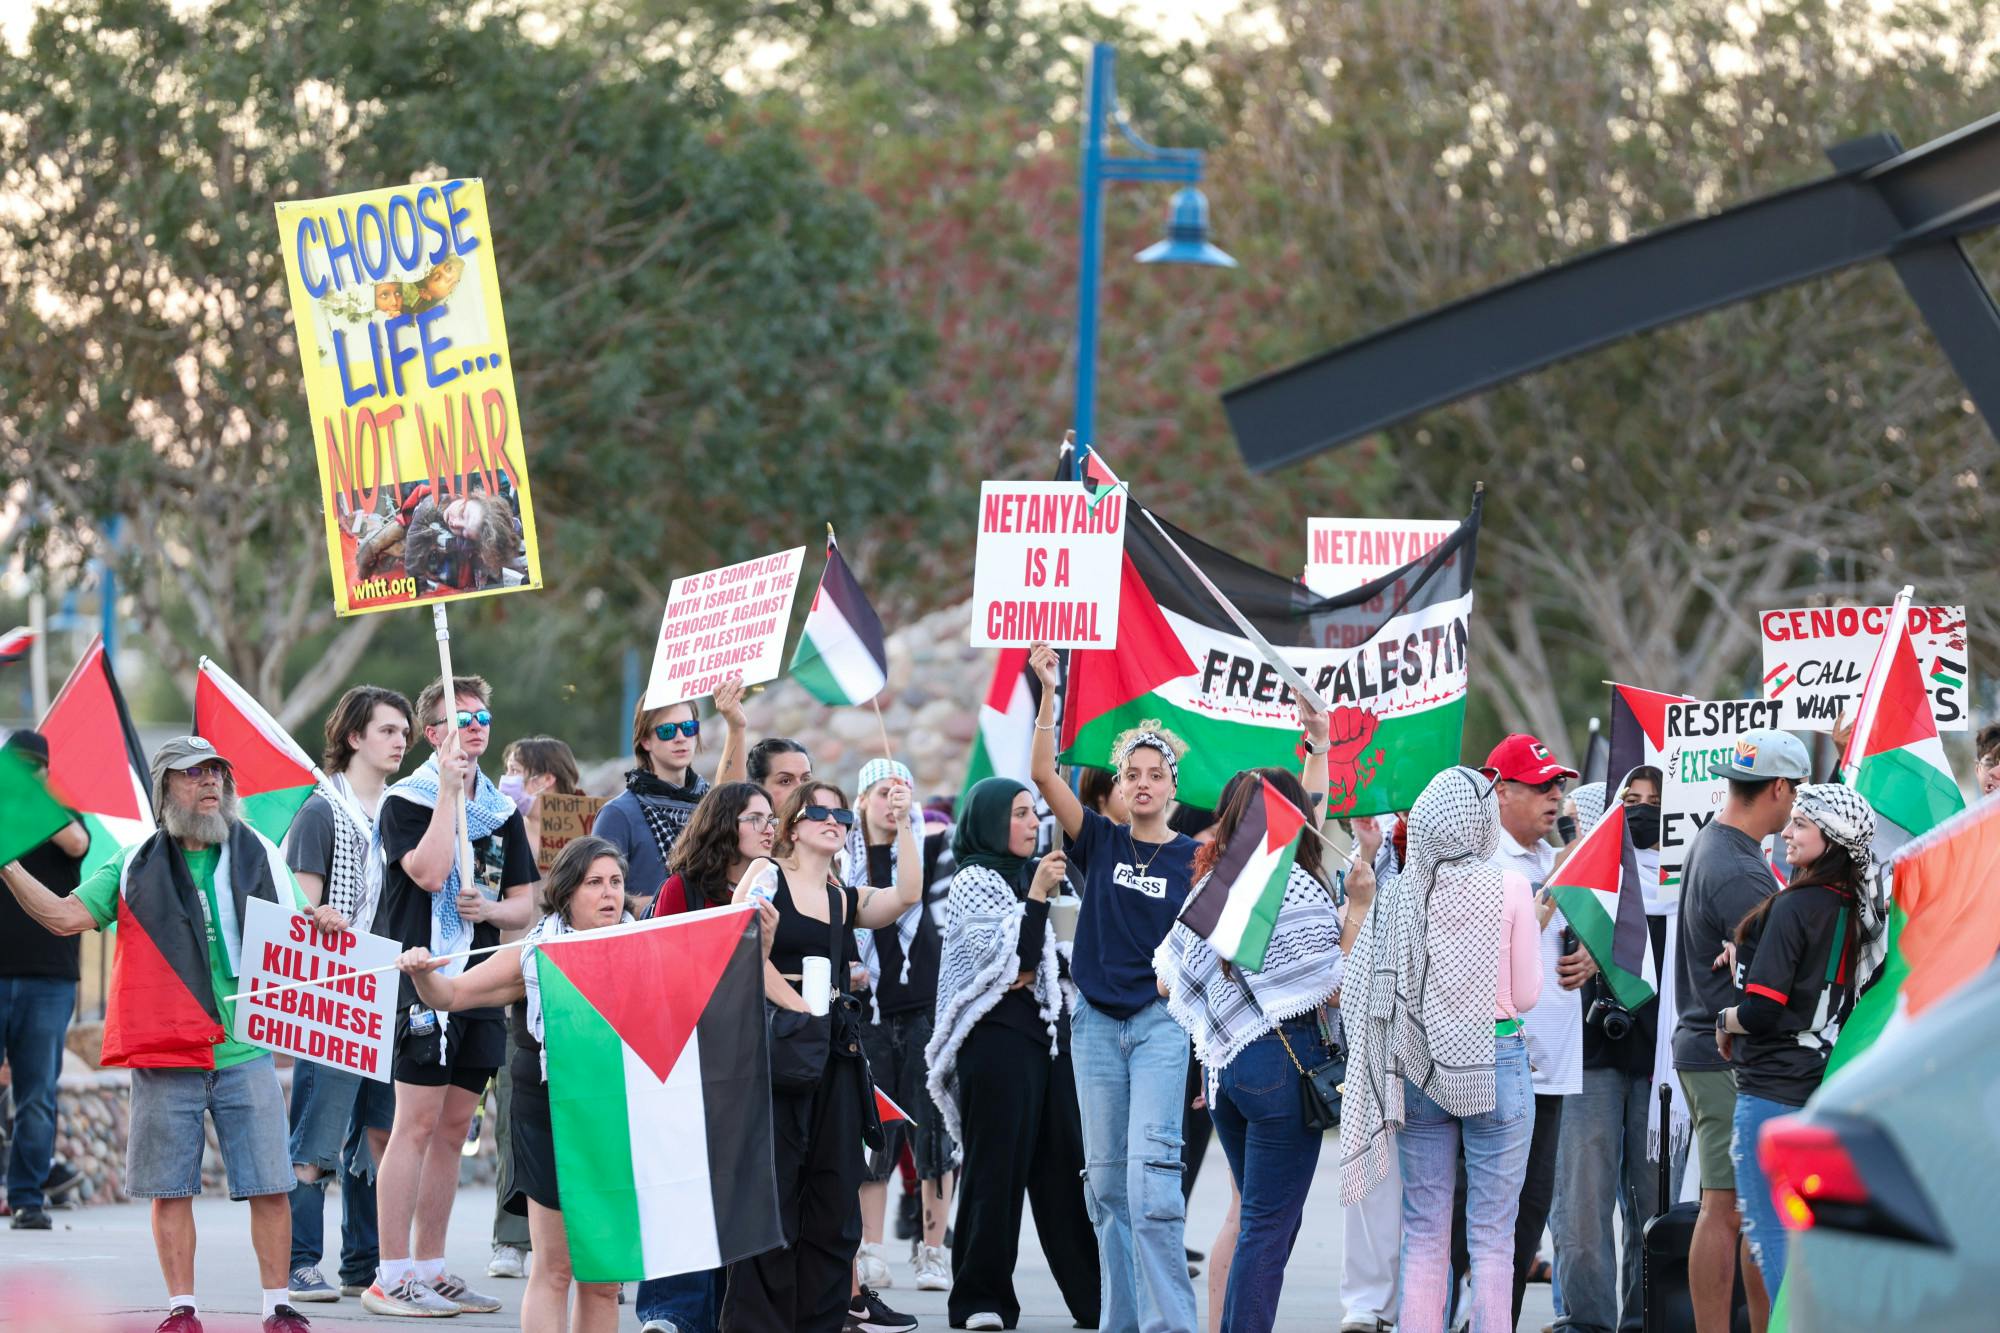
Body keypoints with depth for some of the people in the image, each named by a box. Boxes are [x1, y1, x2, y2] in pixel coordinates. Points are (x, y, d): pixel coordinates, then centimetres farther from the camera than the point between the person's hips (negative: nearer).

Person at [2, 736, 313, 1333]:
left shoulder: (258, 855, 10)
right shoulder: (137, 868, 8)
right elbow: (65, 916, 1)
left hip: (246, 1054, 0)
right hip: (165, 1060, 0)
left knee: (270, 1186, -2)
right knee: (171, 1189, 2)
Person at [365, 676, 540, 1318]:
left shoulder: (503, 811, 15)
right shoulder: (406, 801, -4)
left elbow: (525, 904, 17)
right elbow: (429, 872, -20)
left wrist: (491, 908, -6)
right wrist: (449, 790, -16)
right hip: (422, 981, -7)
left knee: (453, 1128, 9)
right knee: (417, 1124, -10)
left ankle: (429, 1269, 14)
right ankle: (391, 1277, -9)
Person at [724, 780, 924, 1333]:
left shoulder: (845, 901, 18)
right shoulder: (766, 874, 2)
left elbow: (907, 895, 2)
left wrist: (904, 825, -5)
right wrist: (799, 1006, -12)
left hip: (835, 1055, 6)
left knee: (834, 1192, 5)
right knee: (771, 1186, -8)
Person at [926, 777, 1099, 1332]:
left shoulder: (1032, 875, 17)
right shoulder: (973, 883, -3)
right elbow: (1007, 961, -13)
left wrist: (1040, 968, 3)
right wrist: (1036, 898, -16)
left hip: (1050, 1033, 6)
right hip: (999, 1034, -6)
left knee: (1065, 1166, 3)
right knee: (998, 1168, -5)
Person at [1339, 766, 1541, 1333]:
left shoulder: (1401, 892, -1)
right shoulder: (1510, 888, -9)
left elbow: (1371, 987, 2)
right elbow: (1526, 994, -4)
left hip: (1417, 1066, 3)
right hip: (1495, 1061, -3)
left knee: (1423, 1233, 9)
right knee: (1492, 1234, 1)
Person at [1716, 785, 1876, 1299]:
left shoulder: (1794, 908, -14)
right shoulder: (1852, 910, 9)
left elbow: (1761, 1009, -19)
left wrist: (1726, 1021, 2)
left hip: (1774, 1091, -8)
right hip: (1826, 1085, 8)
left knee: (1771, 1237, -5)